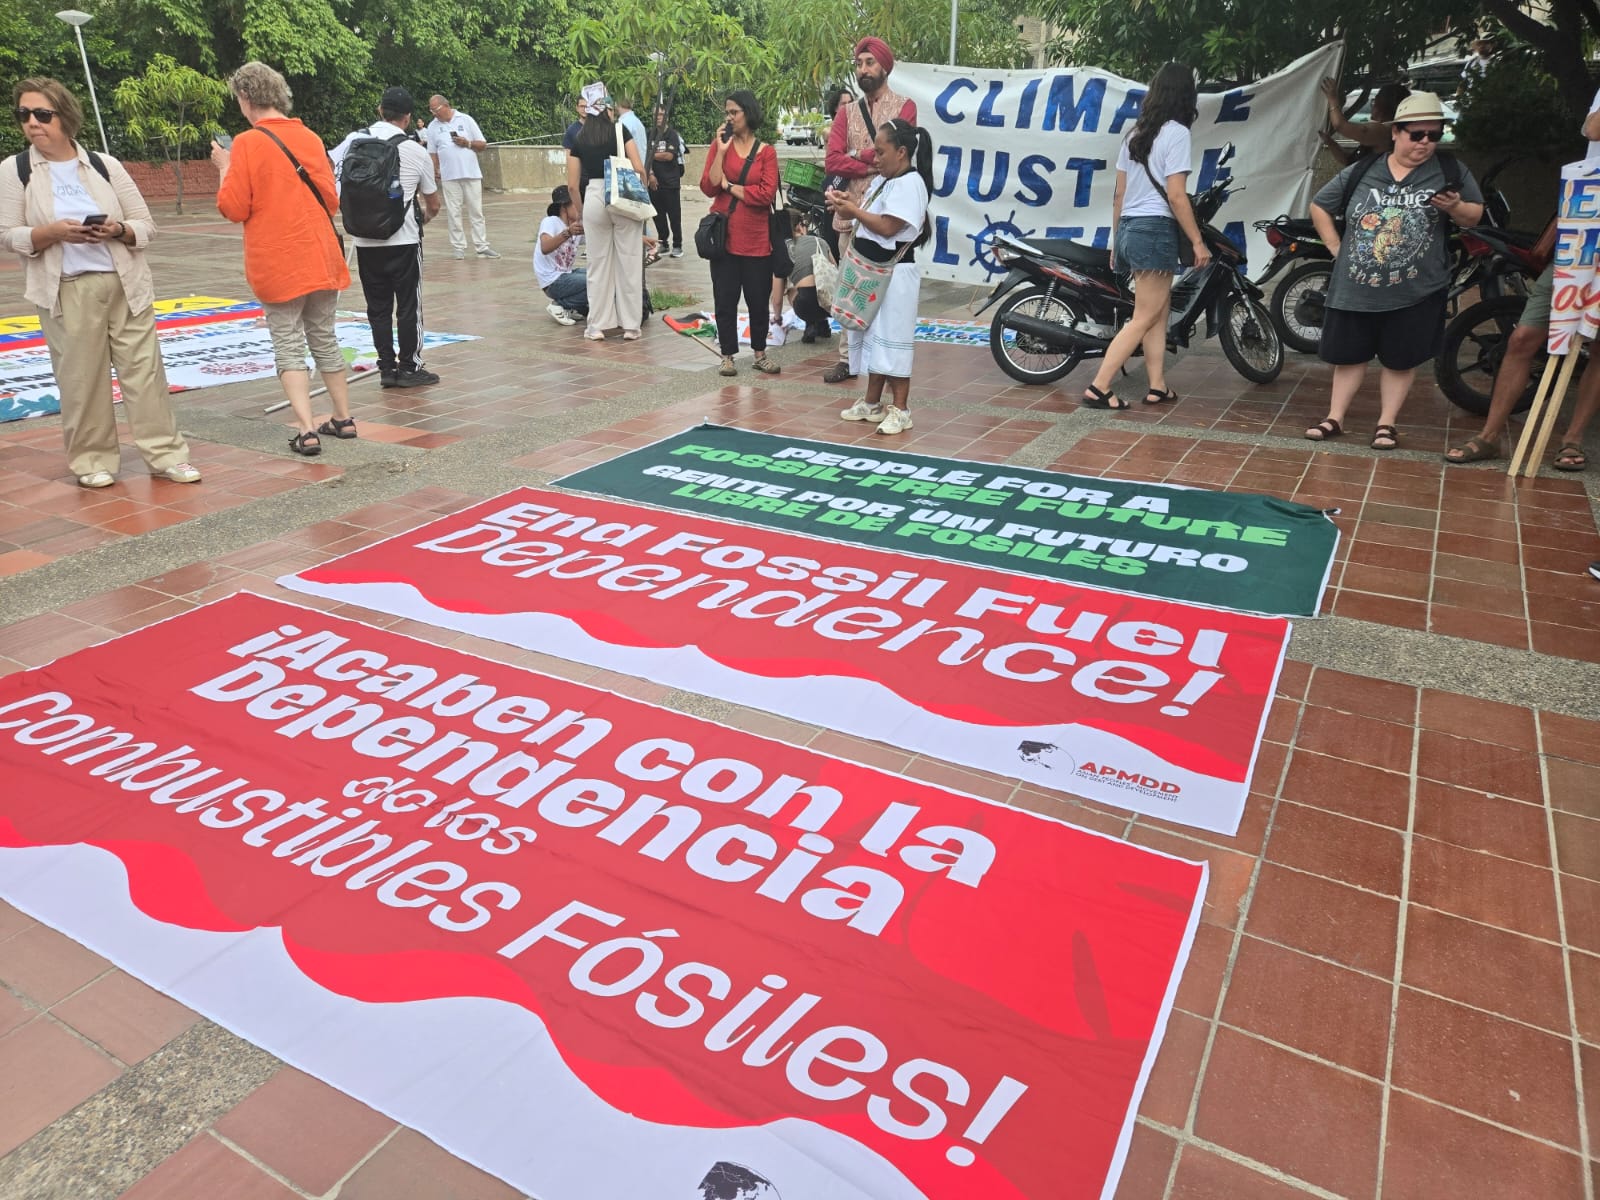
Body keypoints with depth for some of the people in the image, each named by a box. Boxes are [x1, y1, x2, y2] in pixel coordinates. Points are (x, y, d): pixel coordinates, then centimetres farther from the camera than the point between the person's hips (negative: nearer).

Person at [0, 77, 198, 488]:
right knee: (80, 378, 1)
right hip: (67, 292, -1)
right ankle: (93, 460, 12)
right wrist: (53, 232, -17)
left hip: (125, 284, 1)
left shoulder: (105, 165, 6)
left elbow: (146, 225, 7)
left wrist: (118, 230, -14)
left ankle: (165, 454, 7)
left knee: (144, 369, 1)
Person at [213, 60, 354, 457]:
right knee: (324, 339, 16)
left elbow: (233, 208, -9)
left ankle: (306, 432, -7)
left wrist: (225, 167, 5)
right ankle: (343, 419, 22)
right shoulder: (310, 138, 6)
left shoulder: (248, 143, -9)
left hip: (278, 264, -5)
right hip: (322, 259, 5)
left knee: (289, 346, 1)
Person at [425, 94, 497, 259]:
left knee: (476, 211, 1)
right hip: (449, 176, 1)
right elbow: (433, 153, 9)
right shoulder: (433, 126, 8)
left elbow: (482, 145, 5)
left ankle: (482, 246, 4)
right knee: (453, 212, 0)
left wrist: (468, 143, -11)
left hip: (471, 173, -1)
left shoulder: (466, 120, 4)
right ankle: (458, 247, 5)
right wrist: (435, 171, -3)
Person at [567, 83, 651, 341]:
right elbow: (639, 169, -4)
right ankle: (630, 325, 8)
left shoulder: (578, 140, 8)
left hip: (593, 198, 2)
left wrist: (579, 213, 21)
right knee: (628, 263, 5)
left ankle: (597, 326, 11)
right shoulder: (620, 131, 2)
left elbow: (573, 185, 7)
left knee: (598, 263, 9)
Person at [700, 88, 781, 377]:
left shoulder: (766, 151, 2)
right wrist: (721, 151, -11)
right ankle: (728, 355, 13)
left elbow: (767, 193, -11)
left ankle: (760, 353, 21)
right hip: (723, 235, 1)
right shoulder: (719, 145, 5)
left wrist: (729, 186, -6)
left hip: (756, 238, 0)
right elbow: (708, 187, -6)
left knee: (758, 299, 6)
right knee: (725, 298, 3)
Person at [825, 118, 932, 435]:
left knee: (892, 340, -5)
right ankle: (872, 403, 24)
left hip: (895, 273, -10)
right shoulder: (883, 181, 14)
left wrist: (853, 210, -16)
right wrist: (848, 205, -3)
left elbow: (887, 227, -22)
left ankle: (899, 410, 2)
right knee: (874, 337, 14)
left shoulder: (910, 183, -15)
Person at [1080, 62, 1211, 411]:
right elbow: (1176, 196, -14)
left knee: (1159, 313, 13)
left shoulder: (1136, 133, 14)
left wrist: (1116, 240, 21)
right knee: (1144, 319, -4)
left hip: (1129, 228, 8)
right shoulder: (1176, 133, -8)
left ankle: (1158, 387, 14)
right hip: (1156, 230, -8)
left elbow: (1119, 195, 15)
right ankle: (1098, 388, -8)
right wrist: (1198, 241, -8)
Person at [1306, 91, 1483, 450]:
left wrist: (1454, 207, -12)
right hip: (1355, 287, 1)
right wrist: (1337, 248, 4)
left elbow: (1474, 216, 10)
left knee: (1400, 360, 5)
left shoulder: (1451, 173, 3)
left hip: (1416, 291, 0)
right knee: (1348, 355, 8)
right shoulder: (1361, 172, 2)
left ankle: (1386, 423, 15)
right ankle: (1335, 418, 18)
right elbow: (1319, 206, 12)